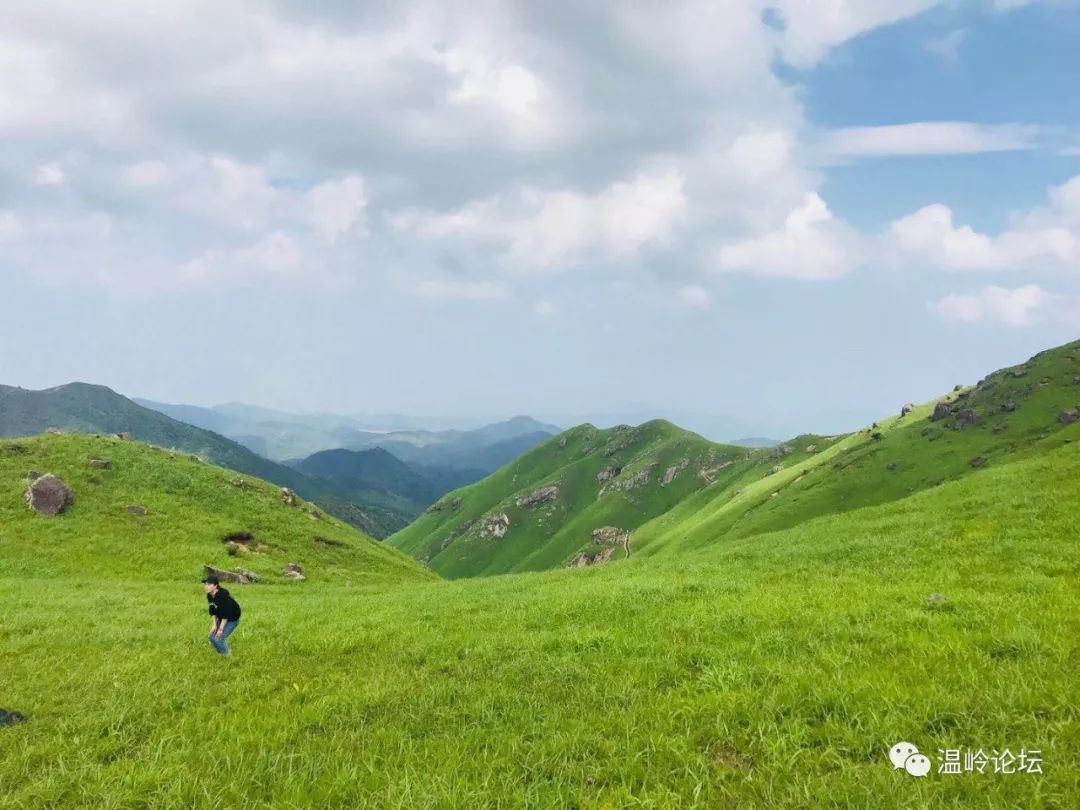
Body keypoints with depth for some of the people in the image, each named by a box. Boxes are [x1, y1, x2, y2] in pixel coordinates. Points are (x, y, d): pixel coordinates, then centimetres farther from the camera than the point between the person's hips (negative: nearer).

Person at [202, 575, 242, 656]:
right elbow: (212, 610, 3)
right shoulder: (209, 596, -7)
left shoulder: (222, 596, -32)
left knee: (218, 639, -13)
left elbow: (226, 614, -29)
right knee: (212, 638, 8)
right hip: (221, 618, 8)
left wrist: (221, 629, -27)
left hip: (232, 620, -8)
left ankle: (227, 655, 10)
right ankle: (222, 654, 30)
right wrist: (214, 625, -4)